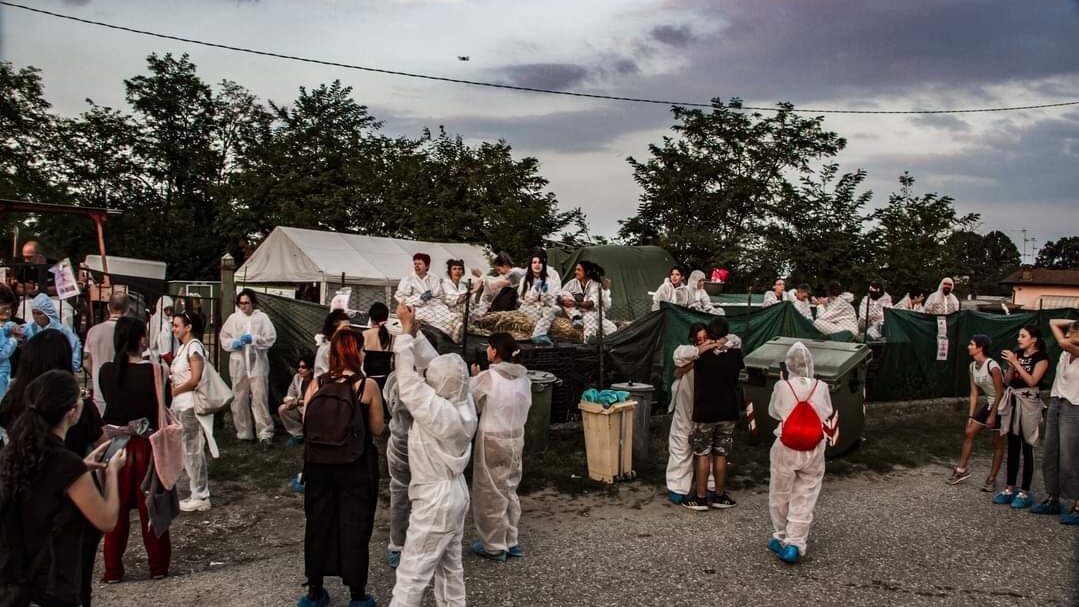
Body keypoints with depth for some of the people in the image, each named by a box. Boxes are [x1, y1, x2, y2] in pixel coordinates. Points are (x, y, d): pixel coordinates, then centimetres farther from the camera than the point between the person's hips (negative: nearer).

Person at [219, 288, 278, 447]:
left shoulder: (262, 317, 2)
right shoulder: (233, 318, 8)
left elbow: (271, 338, -3)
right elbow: (224, 338, 11)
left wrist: (253, 339, -14)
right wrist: (233, 343, -9)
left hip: (257, 363, -3)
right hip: (238, 364, 3)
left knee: (260, 399, -8)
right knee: (240, 400, 8)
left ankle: (265, 434, -6)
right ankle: (244, 433, 20)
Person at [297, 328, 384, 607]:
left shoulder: (316, 385, -3)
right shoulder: (367, 386, -12)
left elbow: (306, 424, -1)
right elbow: (376, 429, -8)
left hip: (319, 464, 3)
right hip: (356, 468, -3)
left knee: (318, 524, 17)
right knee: (355, 528, 9)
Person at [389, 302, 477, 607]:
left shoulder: (437, 411, -26)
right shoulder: (463, 404, -5)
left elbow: (408, 382, -20)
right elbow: (436, 365, 1)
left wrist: (406, 332, -15)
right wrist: (415, 332, -2)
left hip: (435, 499, -9)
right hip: (455, 493, 9)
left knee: (412, 573, 0)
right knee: (450, 564, 19)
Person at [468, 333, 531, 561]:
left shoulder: (487, 378, -18)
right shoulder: (523, 377, -1)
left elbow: (472, 405, -5)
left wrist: (474, 377, 6)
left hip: (492, 441, -6)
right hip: (516, 439, 6)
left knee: (491, 493, 8)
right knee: (510, 490, 19)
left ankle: (494, 546, 18)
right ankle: (512, 542, 26)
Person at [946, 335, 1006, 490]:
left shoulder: (992, 366, -24)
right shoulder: (973, 366, 0)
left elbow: (1000, 393, -20)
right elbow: (974, 393, 4)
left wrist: (993, 415, -18)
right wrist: (971, 416, 3)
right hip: (989, 403, 8)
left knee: (997, 444, 1)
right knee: (969, 433, 6)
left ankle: (992, 479, 10)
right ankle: (961, 470, 16)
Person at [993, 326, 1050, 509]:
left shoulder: (1041, 358, -4)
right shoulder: (1018, 355, 12)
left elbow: (1032, 381, -16)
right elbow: (1007, 381, 10)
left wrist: (1015, 362, -16)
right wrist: (1011, 365, -5)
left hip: (1028, 403, -6)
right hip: (1012, 402, 6)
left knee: (1027, 449, 0)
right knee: (1012, 447, 8)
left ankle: (1024, 492, 6)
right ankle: (1010, 489, 14)